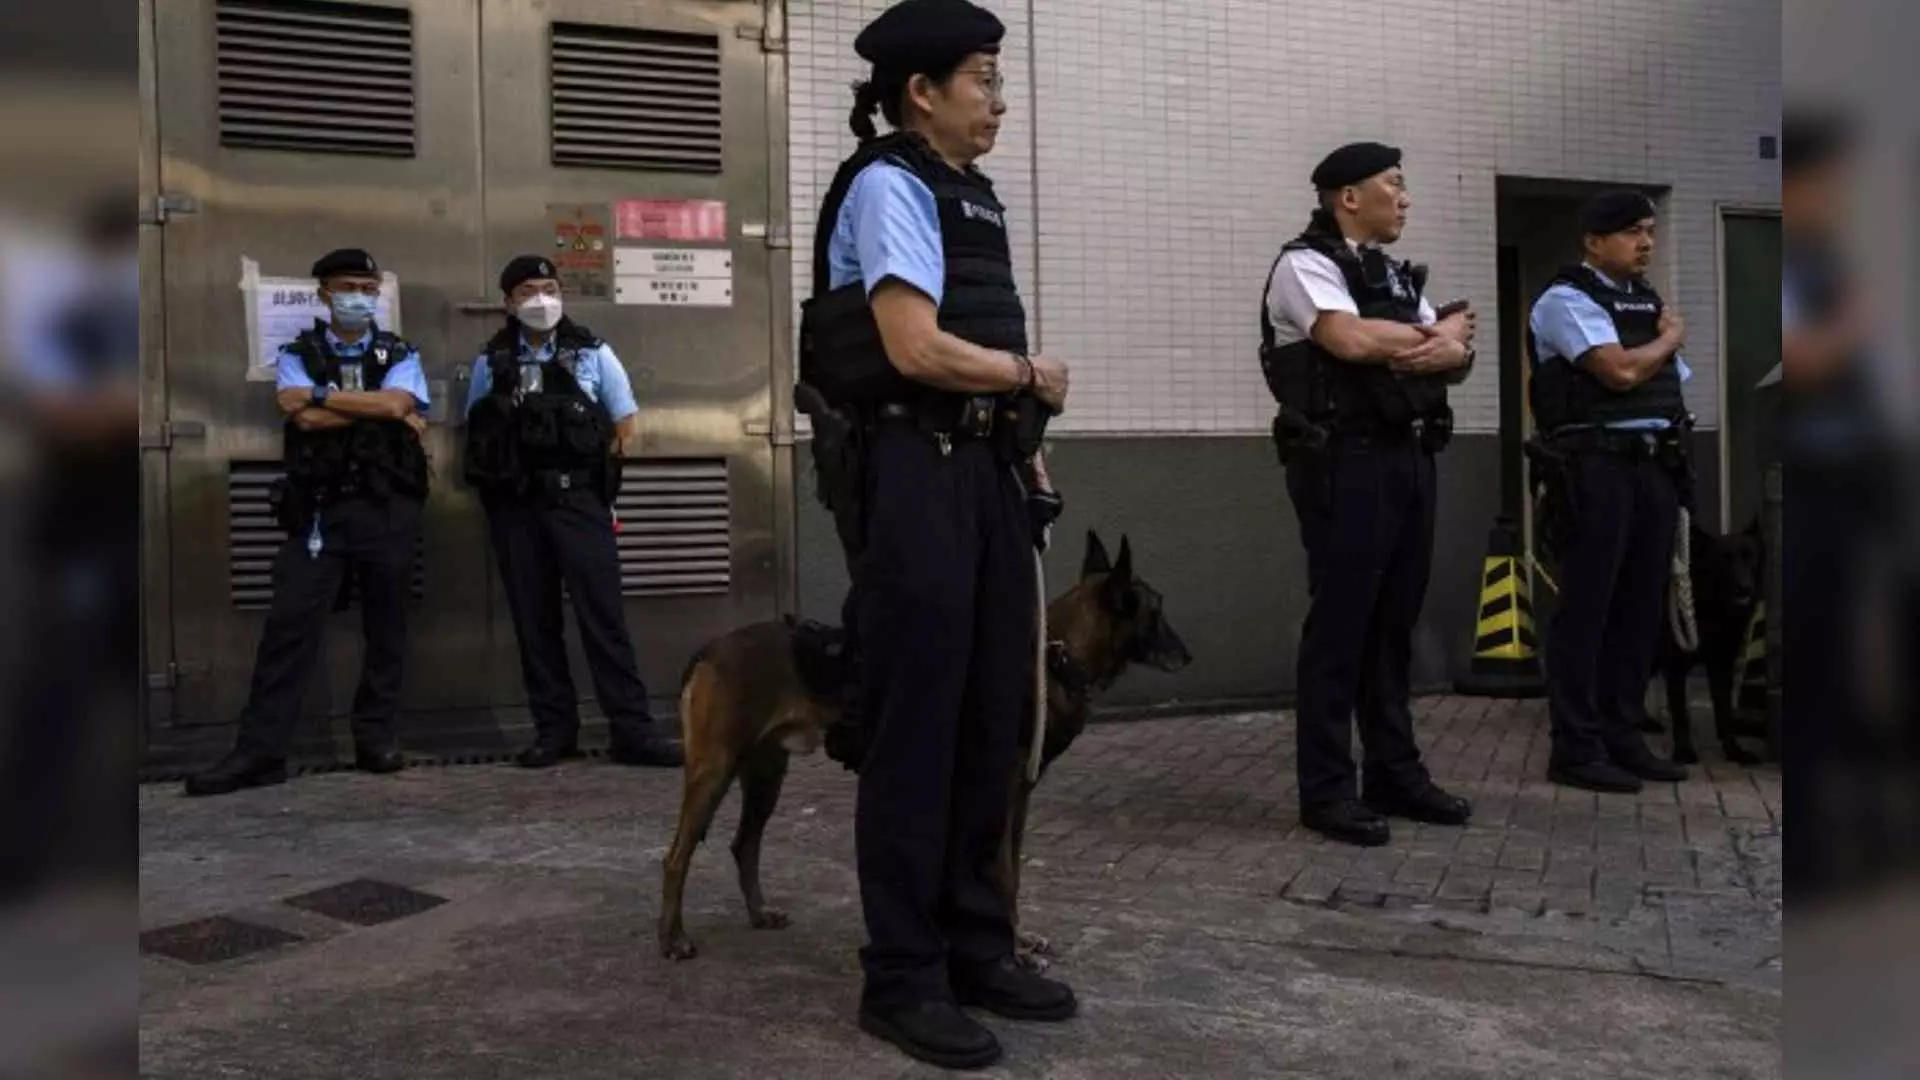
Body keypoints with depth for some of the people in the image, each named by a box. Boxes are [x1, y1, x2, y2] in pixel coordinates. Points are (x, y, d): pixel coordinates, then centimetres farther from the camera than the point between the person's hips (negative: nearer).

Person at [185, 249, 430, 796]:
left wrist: (321, 394, -7)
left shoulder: (401, 355, 9)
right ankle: (260, 751, -2)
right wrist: (378, 409, -8)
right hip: (318, 510, 0)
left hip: (388, 509, 1)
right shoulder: (297, 355, 8)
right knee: (289, 624, -5)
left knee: (386, 625, 6)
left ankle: (375, 736, 18)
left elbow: (396, 403, -12)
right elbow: (305, 418, -10)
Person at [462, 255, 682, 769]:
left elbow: (627, 423, 8)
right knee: (533, 618, 4)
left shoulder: (592, 353, 5)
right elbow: (476, 436, 14)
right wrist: (497, 476, 1)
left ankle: (632, 728, -7)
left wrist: (597, 470, 2)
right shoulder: (491, 362, 9)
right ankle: (554, 728, 12)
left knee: (603, 611, -7)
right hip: (515, 506, 2)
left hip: (578, 498, -2)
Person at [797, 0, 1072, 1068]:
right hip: (917, 472, -9)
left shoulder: (975, 197, 19)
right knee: (919, 725, -2)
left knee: (994, 718, 12)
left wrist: (1025, 447, 7)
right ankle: (904, 977, 11)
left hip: (987, 469, 9)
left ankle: (977, 944, 27)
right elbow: (917, 349, -19)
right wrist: (1034, 375, -4)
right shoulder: (888, 187, -8)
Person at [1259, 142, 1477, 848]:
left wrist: (1448, 349, -11)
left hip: (1409, 456, 8)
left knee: (1396, 621, 12)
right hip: (1346, 462, -8)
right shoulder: (1306, 264, -5)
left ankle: (1395, 773, 22)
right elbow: (1352, 340, -22)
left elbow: (1461, 356, 14)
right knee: (1341, 623, -4)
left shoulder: (1398, 277, 21)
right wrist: (1439, 331, -5)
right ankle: (1327, 790, 4)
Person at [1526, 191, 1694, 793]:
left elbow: (1673, 384, 21)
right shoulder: (1567, 299, -5)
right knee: (1586, 608, -4)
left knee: (1642, 606, 9)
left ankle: (1623, 738, 19)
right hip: (1596, 466, -8)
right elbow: (1620, 370, -17)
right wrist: (1671, 336, 2)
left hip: (1656, 466, 8)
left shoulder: (1649, 299, 19)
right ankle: (1576, 750, 2)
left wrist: (1680, 461, 9)